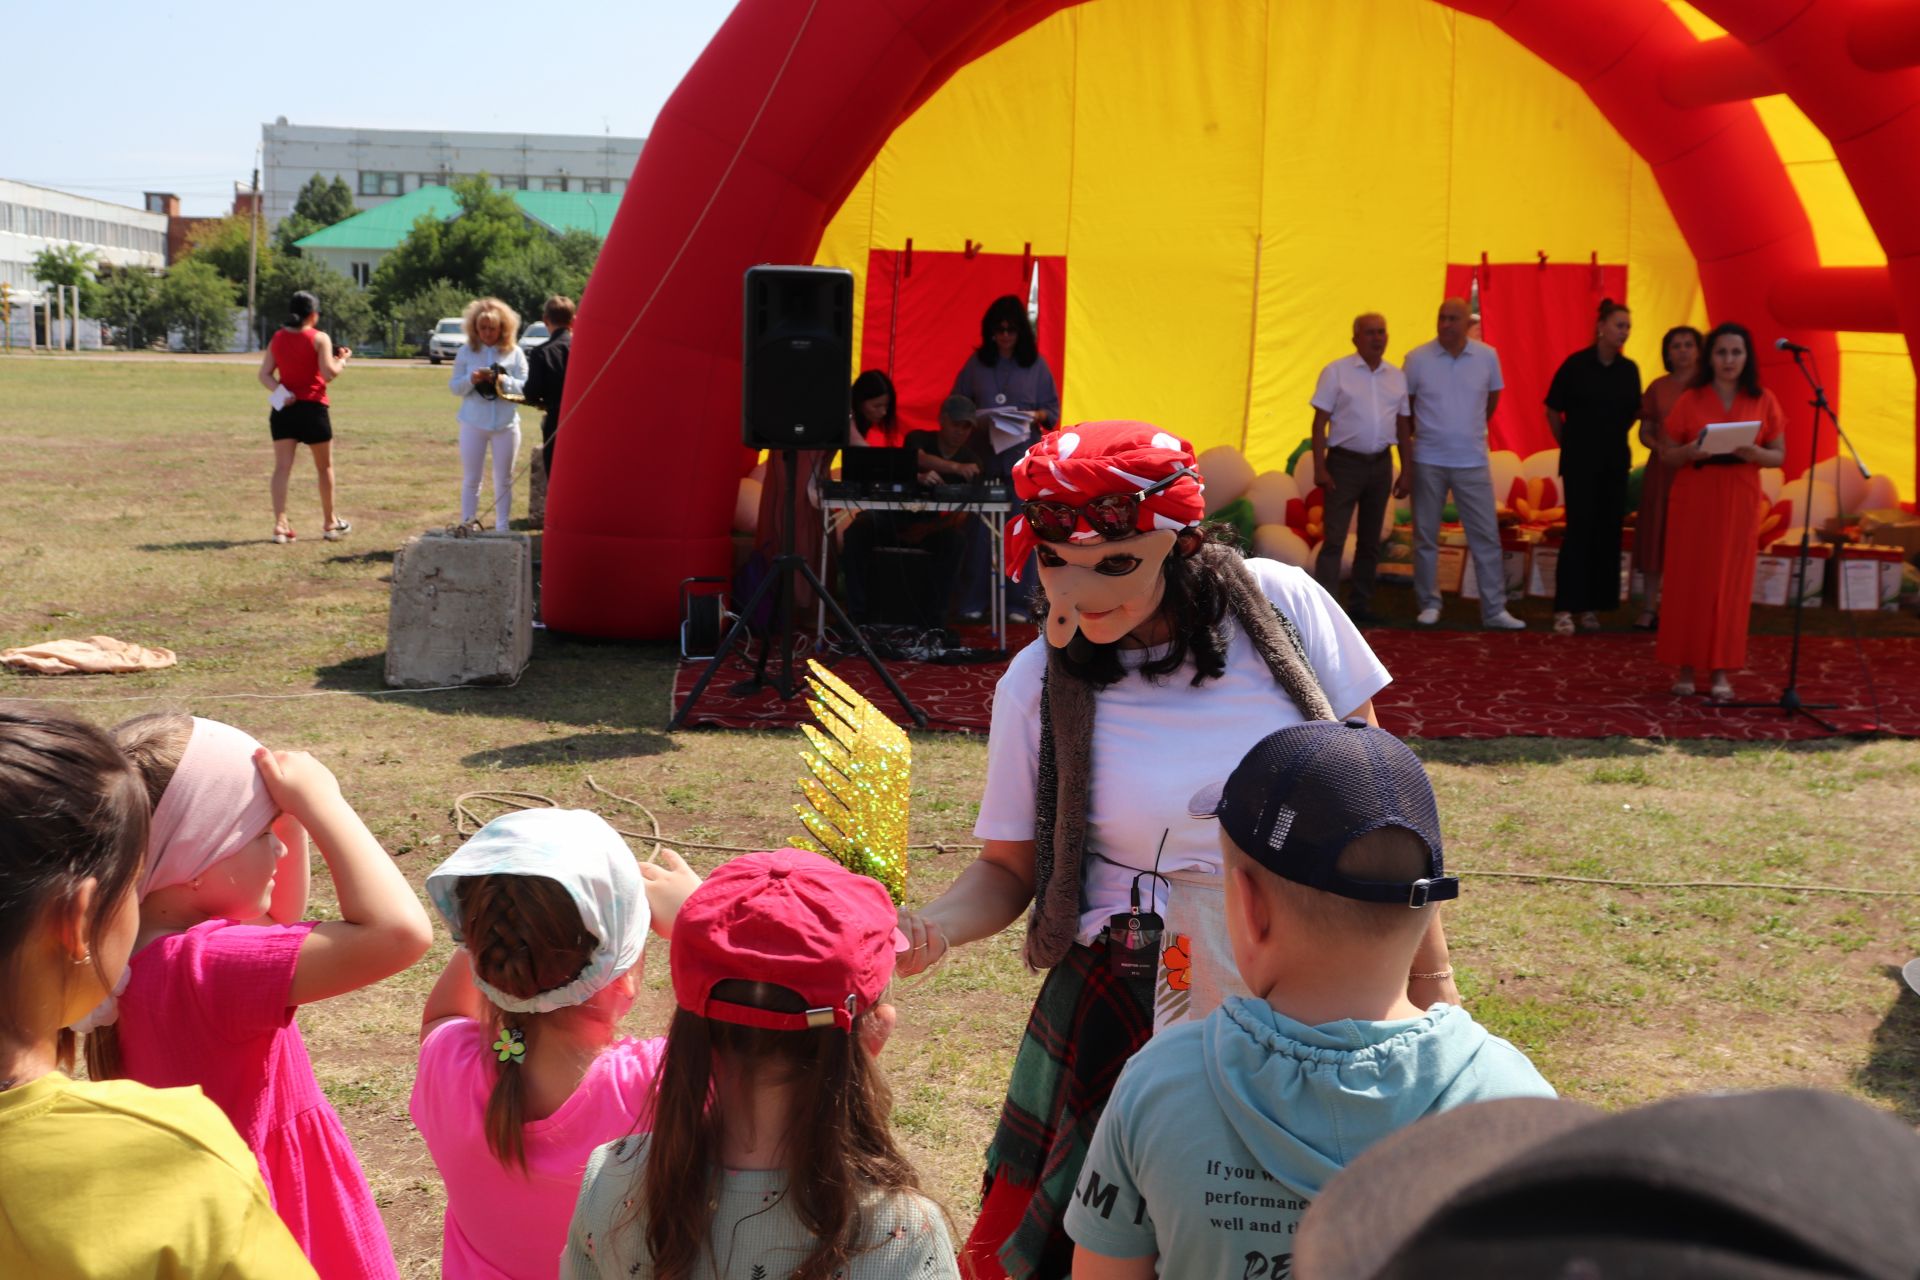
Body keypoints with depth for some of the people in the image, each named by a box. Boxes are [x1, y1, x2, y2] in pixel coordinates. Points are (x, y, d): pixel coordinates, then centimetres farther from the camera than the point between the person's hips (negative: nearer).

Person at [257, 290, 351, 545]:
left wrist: (279, 390, -9)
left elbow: (264, 375, 3)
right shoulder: (319, 339, -7)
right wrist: (343, 359, 3)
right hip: (312, 409, -3)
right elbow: (329, 374, -14)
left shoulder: (277, 338, 7)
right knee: (324, 467, 13)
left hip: (283, 409, 3)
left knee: (282, 467, -1)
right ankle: (330, 522, 23)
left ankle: (280, 524, -12)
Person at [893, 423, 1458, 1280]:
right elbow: (1008, 868, 1)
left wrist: (1432, 979, 4)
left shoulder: (1280, 607, -9)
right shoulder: (1037, 685, -8)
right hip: (1131, 1017, 0)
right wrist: (929, 932, -20)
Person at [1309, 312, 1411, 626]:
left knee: (1370, 541, 10)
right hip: (1344, 462, -5)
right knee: (1335, 538, -9)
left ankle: (1360, 605, 19)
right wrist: (1319, 468, -12)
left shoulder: (1397, 377, 9)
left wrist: (1405, 470, 9)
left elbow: (1403, 425, 13)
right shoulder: (1336, 372, -4)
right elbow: (1320, 422, -5)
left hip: (1381, 463, 5)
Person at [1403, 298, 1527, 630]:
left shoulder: (1488, 357, -2)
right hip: (1428, 461, -1)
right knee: (1426, 536, 6)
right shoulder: (1417, 358, -7)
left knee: (1486, 536, 2)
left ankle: (1494, 610, 8)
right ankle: (1429, 604, 19)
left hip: (1472, 462, 1)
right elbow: (1404, 404, 6)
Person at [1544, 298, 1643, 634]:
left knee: (1608, 533, 3)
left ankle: (1592, 606, 9)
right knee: (1579, 531, -8)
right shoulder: (1575, 364, -8)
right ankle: (1565, 609, -6)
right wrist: (1568, 445, 5)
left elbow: (1634, 412, 17)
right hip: (1580, 462, -4)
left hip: (1615, 462, 4)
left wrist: (1614, 436, 8)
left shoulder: (1629, 370, 4)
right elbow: (1553, 411, 0)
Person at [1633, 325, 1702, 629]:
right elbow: (1645, 432, 11)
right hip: (1662, 470, 2)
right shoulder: (1657, 388, 8)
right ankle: (1649, 610, 9)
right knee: (1656, 538, 3)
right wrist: (1660, 448, -9)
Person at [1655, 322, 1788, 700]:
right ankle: (1686, 669, 6)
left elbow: (1779, 455, 6)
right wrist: (1690, 451, -16)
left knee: (1731, 583, 0)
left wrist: (1755, 454, -15)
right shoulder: (1690, 401, 3)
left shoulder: (1763, 401, 5)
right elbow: (1666, 456, 5)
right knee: (1688, 580, -1)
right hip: (1693, 499, 0)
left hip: (1739, 502, 0)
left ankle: (1722, 672, 4)